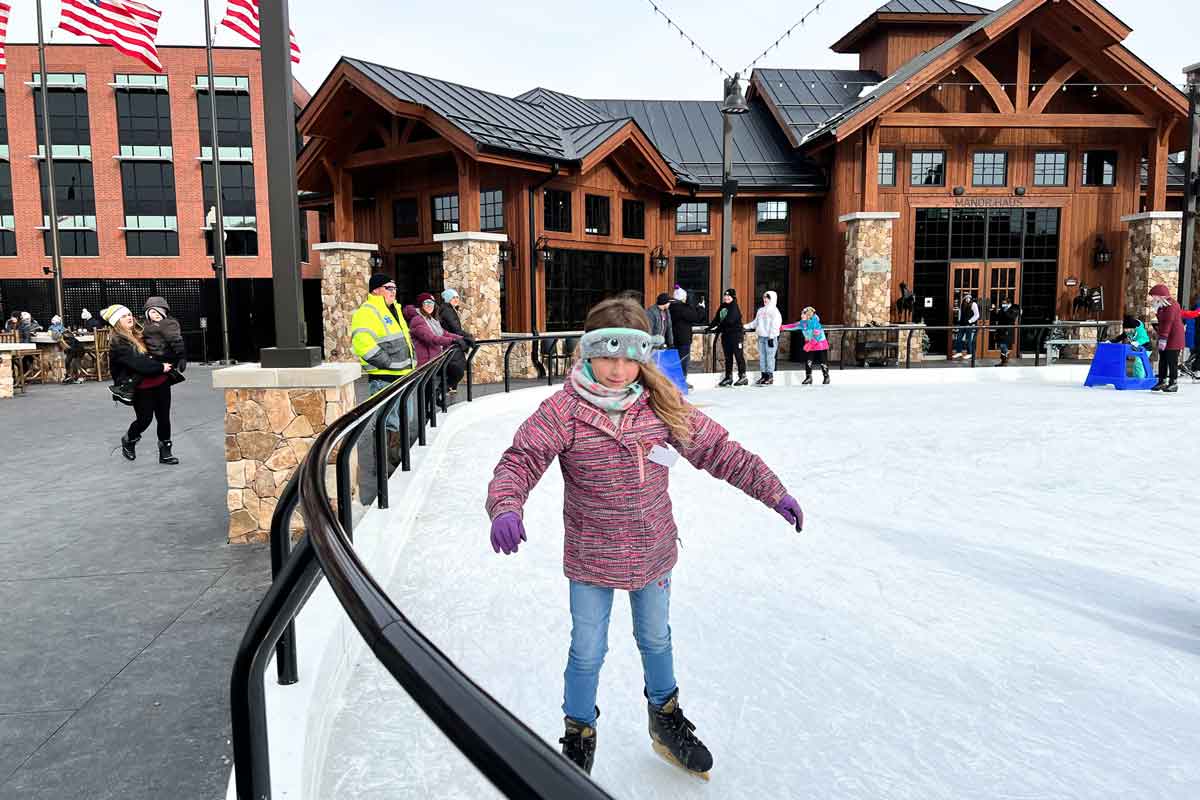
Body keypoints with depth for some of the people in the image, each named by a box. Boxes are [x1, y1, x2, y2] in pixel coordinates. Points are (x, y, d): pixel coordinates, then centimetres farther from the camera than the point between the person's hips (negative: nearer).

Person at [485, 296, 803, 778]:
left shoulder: (662, 406, -10)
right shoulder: (564, 411, -19)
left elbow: (717, 449, -4)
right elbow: (521, 459, -23)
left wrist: (772, 491, -5)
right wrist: (506, 506, -44)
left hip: (652, 552, 3)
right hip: (590, 559, -3)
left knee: (656, 640, 24)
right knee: (587, 652, 11)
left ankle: (665, 717, 50)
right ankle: (579, 734, 38)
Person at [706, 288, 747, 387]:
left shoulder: (734, 308, -11)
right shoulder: (722, 307, 13)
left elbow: (729, 321, -20)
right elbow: (716, 319, 13)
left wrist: (717, 328, -19)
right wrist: (709, 327, -2)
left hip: (736, 334, -8)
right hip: (725, 334, 8)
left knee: (739, 355, -4)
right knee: (728, 357, 10)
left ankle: (743, 376, 1)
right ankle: (728, 377, 16)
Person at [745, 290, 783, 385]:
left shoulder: (774, 310, -5)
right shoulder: (761, 310, 17)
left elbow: (775, 325, -12)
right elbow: (755, 323, 22)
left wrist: (771, 337, -18)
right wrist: (746, 326, 13)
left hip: (770, 337, -7)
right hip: (761, 337, 7)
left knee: (770, 357, -6)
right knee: (762, 356, 7)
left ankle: (770, 377, -3)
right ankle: (763, 375, 13)